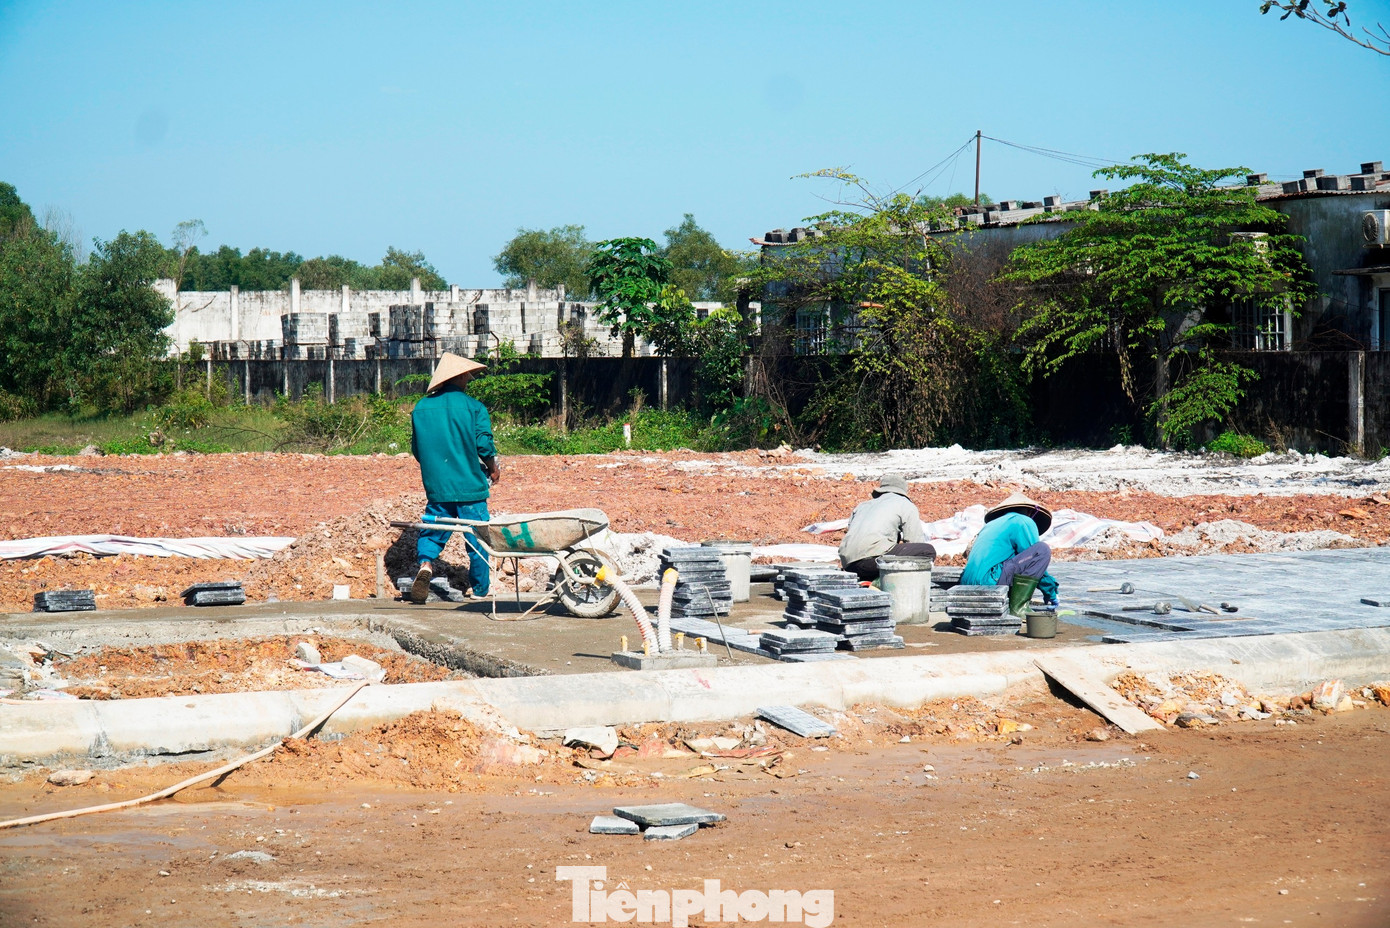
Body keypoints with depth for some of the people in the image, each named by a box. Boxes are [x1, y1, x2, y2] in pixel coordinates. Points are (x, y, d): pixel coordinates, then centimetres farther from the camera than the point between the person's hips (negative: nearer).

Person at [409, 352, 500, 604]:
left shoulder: (421, 408, 5)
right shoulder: (473, 407, -7)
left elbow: (416, 449, 10)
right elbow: (484, 444, -11)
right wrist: (493, 469, 8)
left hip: (436, 487, 3)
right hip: (470, 487, -3)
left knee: (432, 531, 12)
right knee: (477, 536, 9)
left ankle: (425, 564, -16)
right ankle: (480, 588, 16)